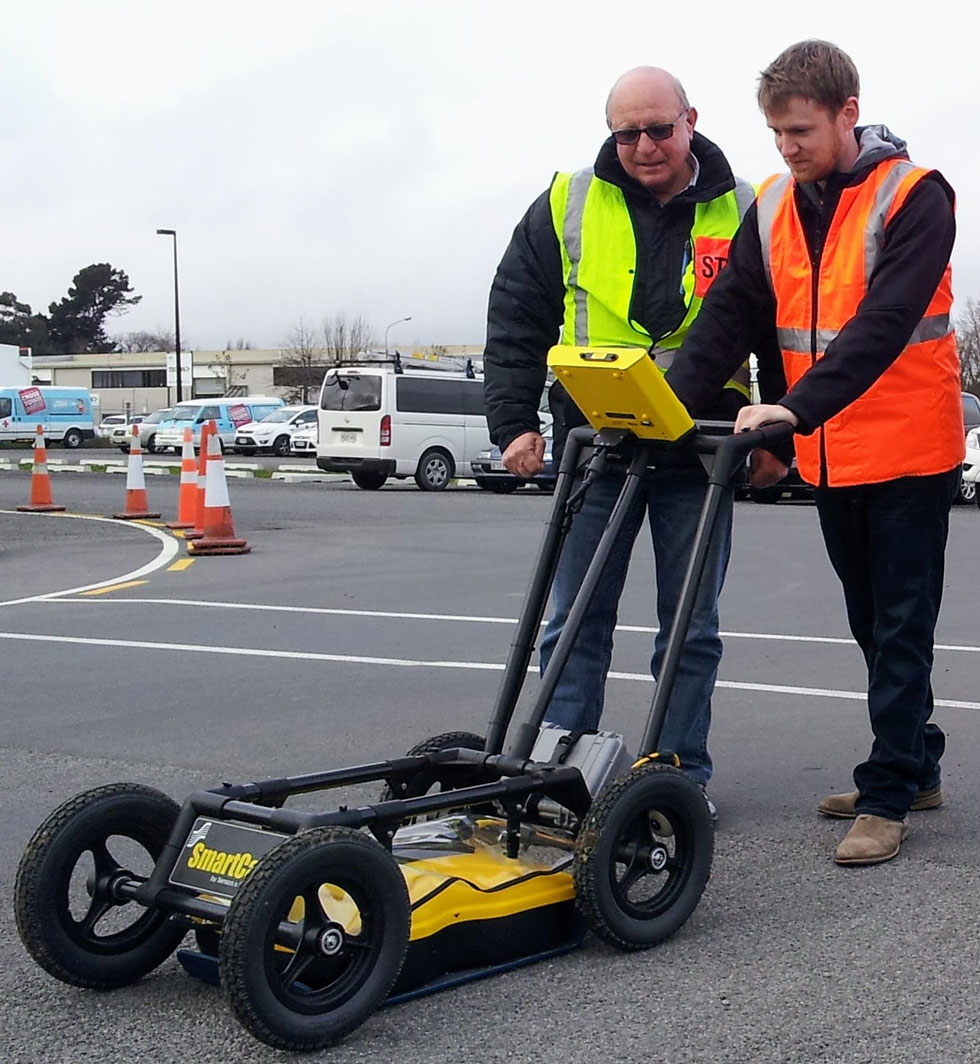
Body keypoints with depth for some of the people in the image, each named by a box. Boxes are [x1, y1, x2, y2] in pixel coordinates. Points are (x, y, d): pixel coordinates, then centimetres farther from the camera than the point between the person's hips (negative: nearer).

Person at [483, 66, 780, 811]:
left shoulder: (742, 215, 3)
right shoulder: (567, 206, 4)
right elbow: (515, 322, 7)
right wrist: (515, 424, -1)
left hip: (700, 449, 0)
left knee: (691, 629, 7)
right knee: (576, 623, 3)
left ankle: (684, 778, 17)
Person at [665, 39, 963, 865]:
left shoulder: (913, 196, -13)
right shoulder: (774, 207, 5)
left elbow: (884, 323, -25)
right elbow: (730, 316, -1)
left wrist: (797, 406, -36)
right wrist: (669, 403, -15)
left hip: (908, 453, -6)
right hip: (829, 456, 6)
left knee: (902, 628, -1)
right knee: (873, 626, 16)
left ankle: (887, 797, 6)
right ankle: (916, 770, 30)